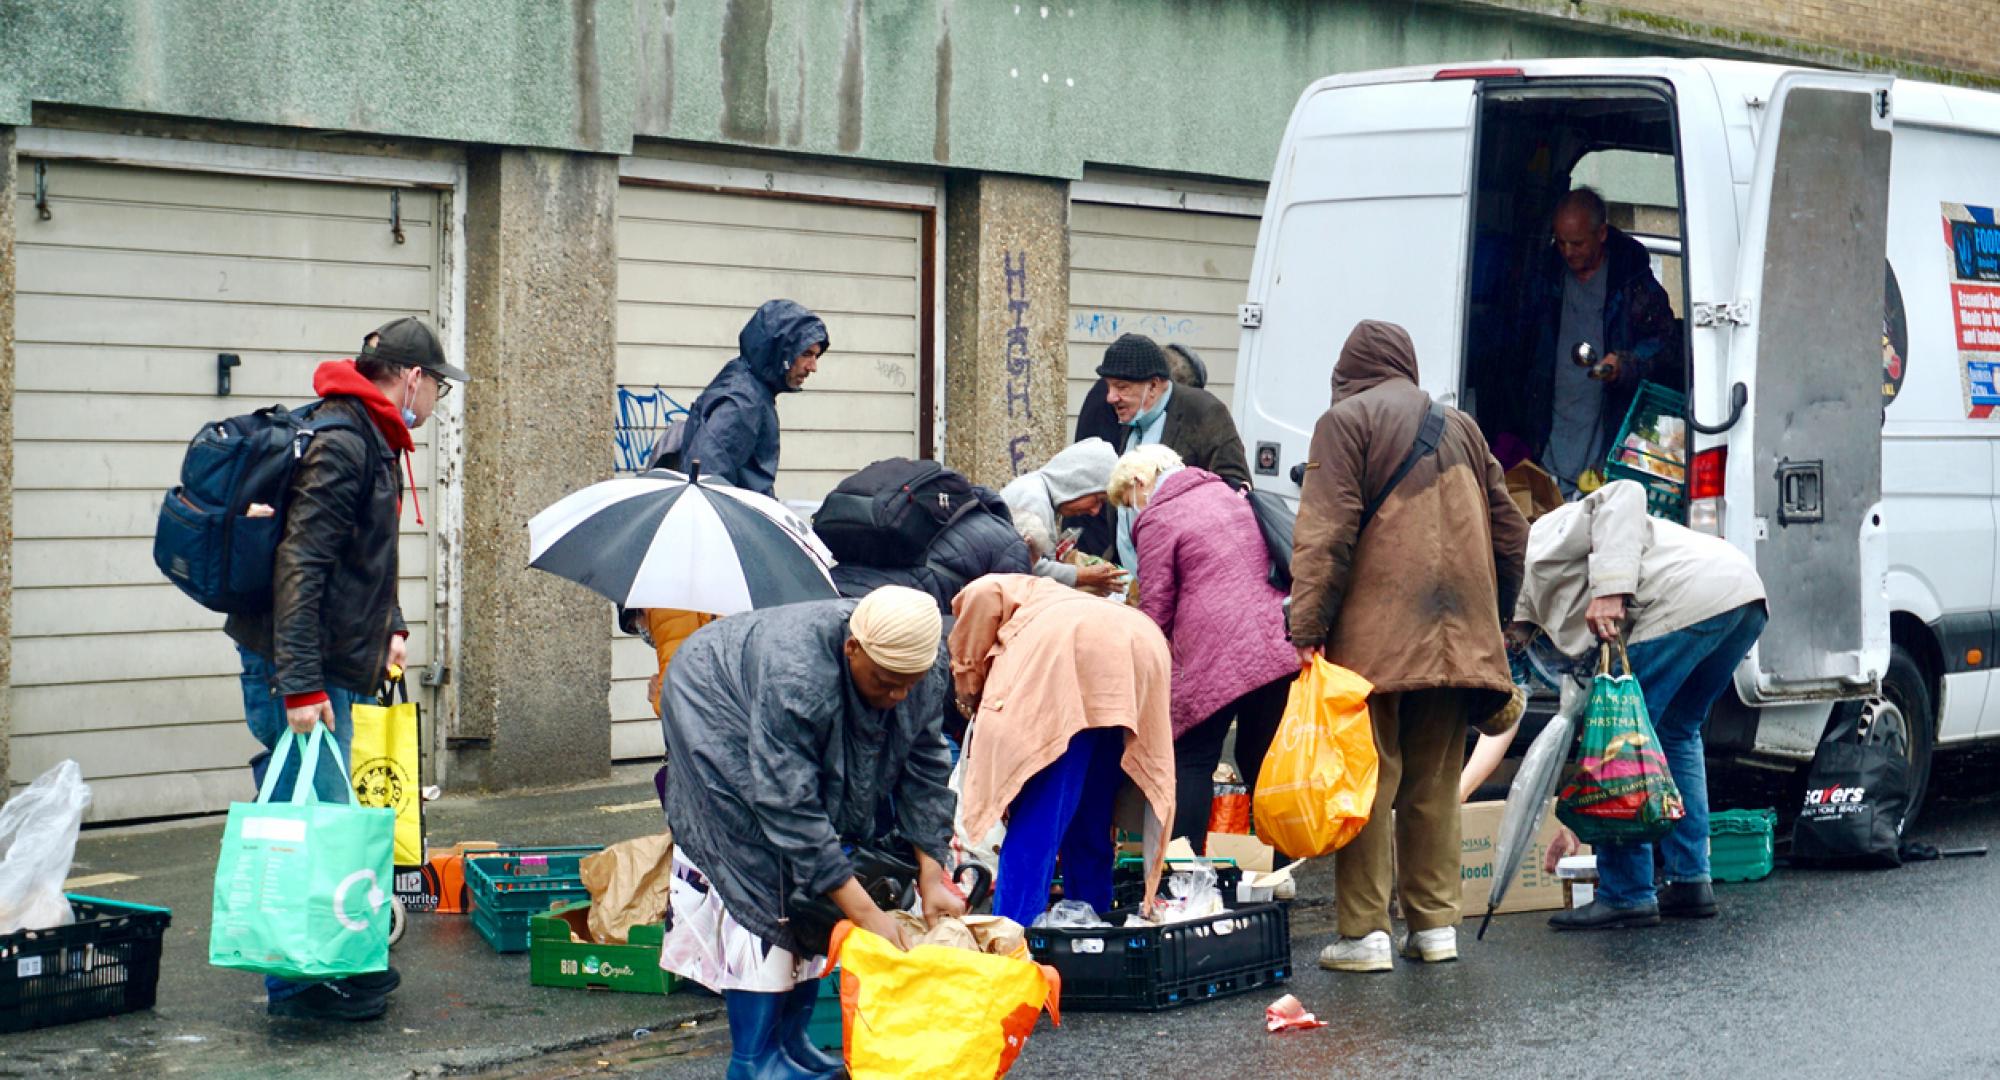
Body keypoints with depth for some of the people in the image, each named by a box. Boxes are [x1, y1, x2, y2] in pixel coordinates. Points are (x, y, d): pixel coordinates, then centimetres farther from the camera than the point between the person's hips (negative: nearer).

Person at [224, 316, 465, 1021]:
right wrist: (300, 685, -27)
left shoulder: (371, 440, 16)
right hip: (302, 670, -11)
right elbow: (300, 562, -24)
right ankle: (301, 984, -1)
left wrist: (388, 626, 23)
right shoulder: (340, 442, -17)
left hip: (332, 664, 11)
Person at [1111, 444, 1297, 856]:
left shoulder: (1157, 519, 0)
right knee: (1260, 760, 13)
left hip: (1214, 657, -6)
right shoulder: (1228, 494, 20)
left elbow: (1156, 610, 1)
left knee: (1191, 760, 3)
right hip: (1276, 648, 6)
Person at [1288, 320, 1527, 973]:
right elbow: (1509, 533, 19)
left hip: (1375, 637, -5)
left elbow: (1326, 533, -10)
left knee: (1368, 778, -4)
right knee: (1435, 782, 11)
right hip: (1458, 640, 6)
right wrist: (1489, 619, 26)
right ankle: (1435, 924, 12)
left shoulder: (1345, 421, 1)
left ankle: (1365, 932, -6)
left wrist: (1307, 626, -12)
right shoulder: (1460, 426, 20)